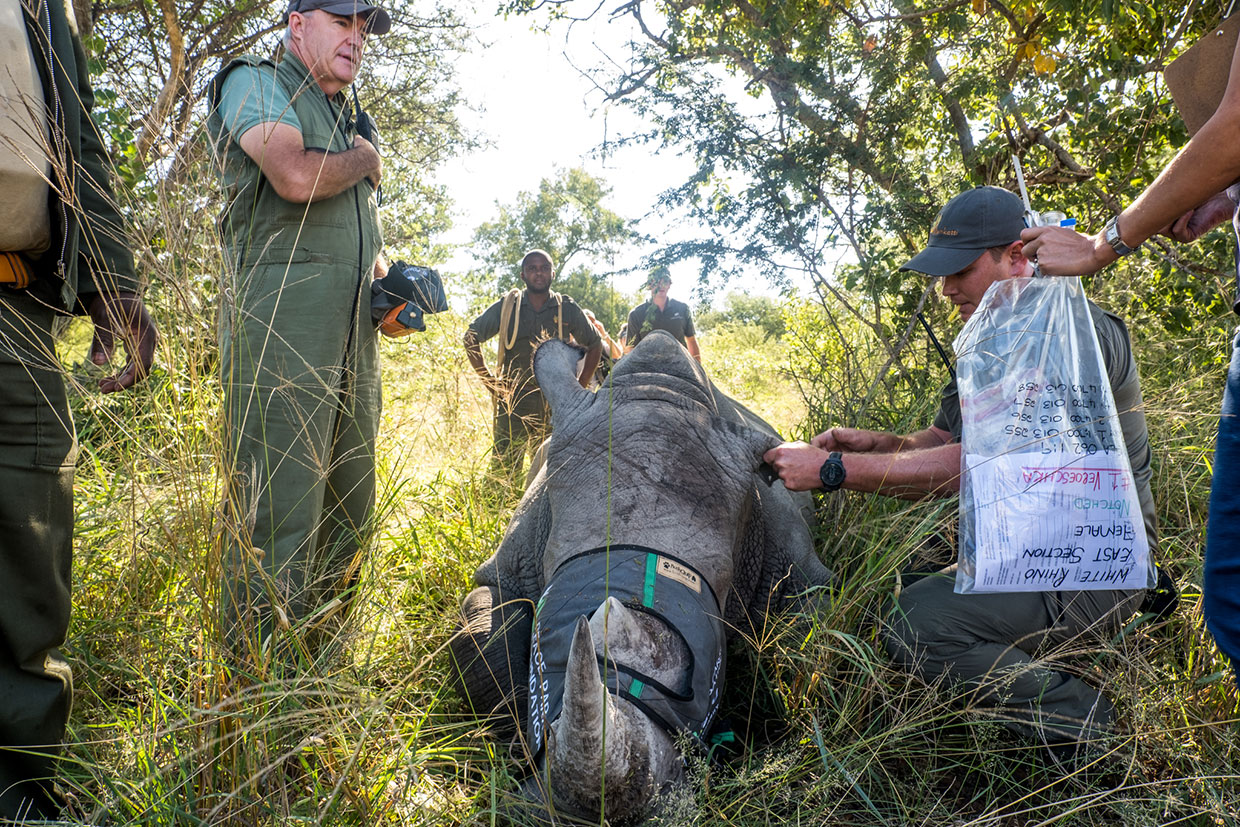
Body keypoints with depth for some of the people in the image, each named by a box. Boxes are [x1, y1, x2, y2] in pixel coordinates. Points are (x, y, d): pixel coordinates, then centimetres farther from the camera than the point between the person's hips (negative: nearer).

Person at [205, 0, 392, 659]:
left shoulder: (348, 120, 28)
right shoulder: (254, 83, 4)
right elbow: (297, 178, -17)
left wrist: (381, 271, 13)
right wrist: (365, 161, 3)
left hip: (353, 338, 8)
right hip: (281, 325, -8)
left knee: (347, 515, 8)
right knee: (277, 518, -12)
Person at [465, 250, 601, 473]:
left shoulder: (567, 309, 4)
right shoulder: (507, 306, 3)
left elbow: (595, 344, 15)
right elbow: (471, 338, 8)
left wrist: (579, 387, 6)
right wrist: (488, 381, 1)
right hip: (513, 402, 0)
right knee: (504, 471, 0)